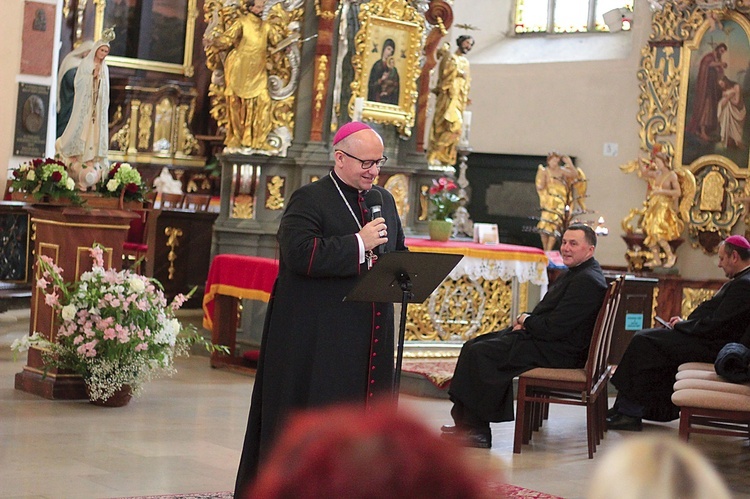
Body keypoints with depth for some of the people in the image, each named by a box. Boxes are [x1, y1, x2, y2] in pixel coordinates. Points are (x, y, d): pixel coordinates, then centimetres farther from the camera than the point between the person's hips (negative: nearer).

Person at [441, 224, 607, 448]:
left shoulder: (587, 281, -18)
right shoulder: (576, 274, 17)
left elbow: (554, 328, -24)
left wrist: (526, 320, -5)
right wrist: (527, 318, 2)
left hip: (558, 351, -11)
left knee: (480, 352, -17)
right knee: (474, 346, 5)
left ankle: (475, 429, -11)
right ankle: (468, 422, 2)